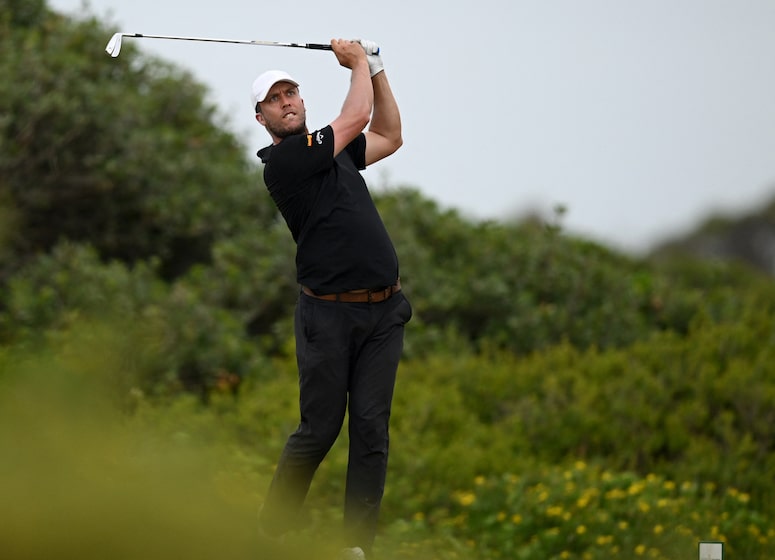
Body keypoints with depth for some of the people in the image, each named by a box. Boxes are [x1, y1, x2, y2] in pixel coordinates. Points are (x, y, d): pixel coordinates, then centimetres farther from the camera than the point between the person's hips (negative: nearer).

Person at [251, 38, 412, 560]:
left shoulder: (330, 150, 17)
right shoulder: (282, 162, -9)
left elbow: (389, 136, 31)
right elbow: (356, 117, -7)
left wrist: (375, 69, 22)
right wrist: (358, 62, 9)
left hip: (383, 311, 6)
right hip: (329, 314, -6)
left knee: (371, 428, -1)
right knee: (320, 429, -4)